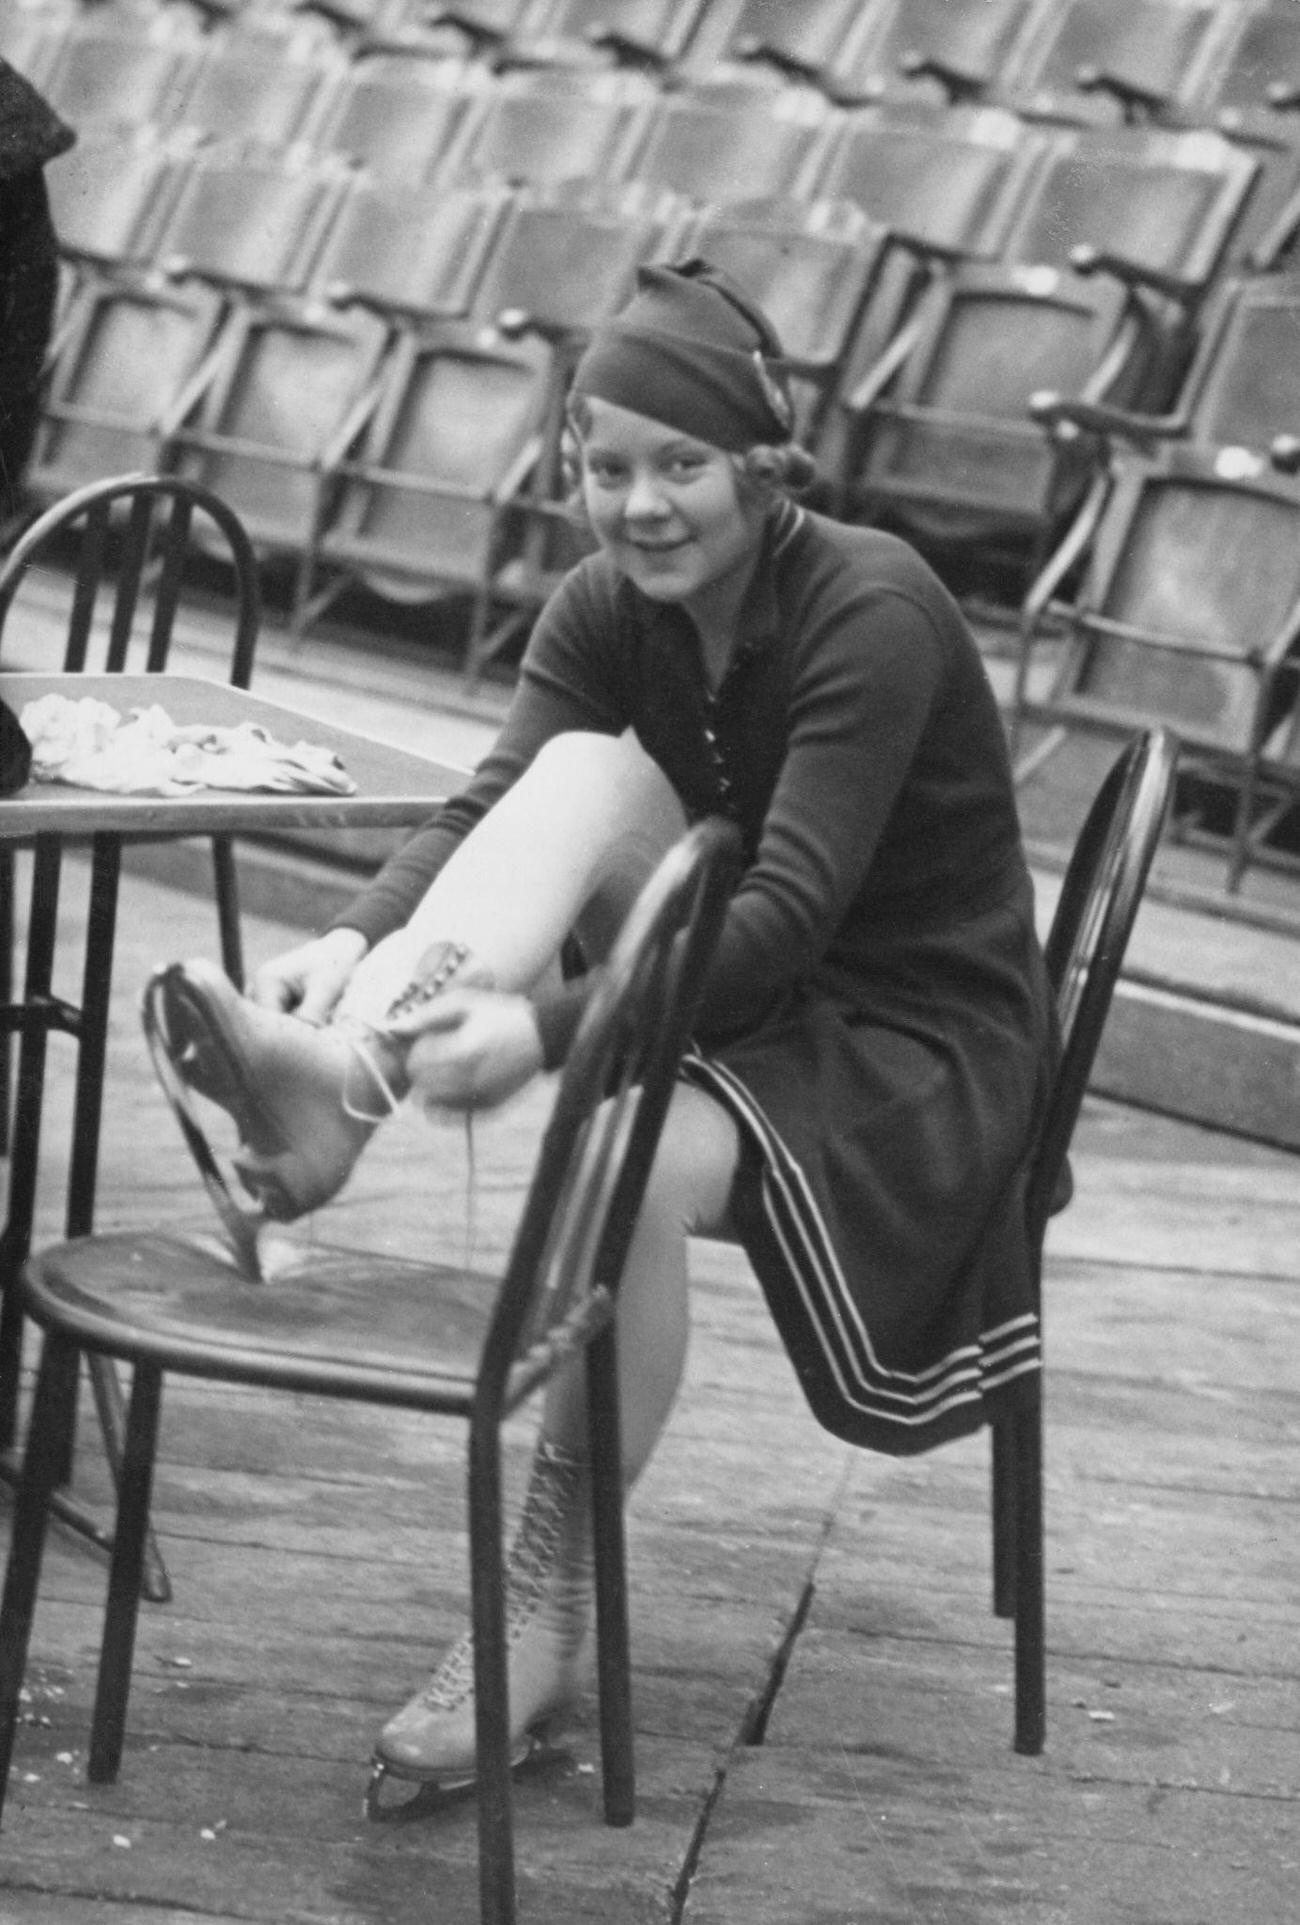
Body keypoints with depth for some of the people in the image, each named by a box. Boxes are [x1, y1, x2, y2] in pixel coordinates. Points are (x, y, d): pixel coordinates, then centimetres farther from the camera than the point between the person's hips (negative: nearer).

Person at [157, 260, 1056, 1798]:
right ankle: (339, 1071, -42)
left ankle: (545, 1613, -21)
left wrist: (545, 1025, -43)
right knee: (589, 773, -22)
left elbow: (789, 912, -30)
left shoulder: (874, 613, -21)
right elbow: (494, 811, -15)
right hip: (746, 995, 6)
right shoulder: (605, 610, -1)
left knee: (641, 1153, -35)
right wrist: (356, 942, -37)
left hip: (928, 1040, -6)